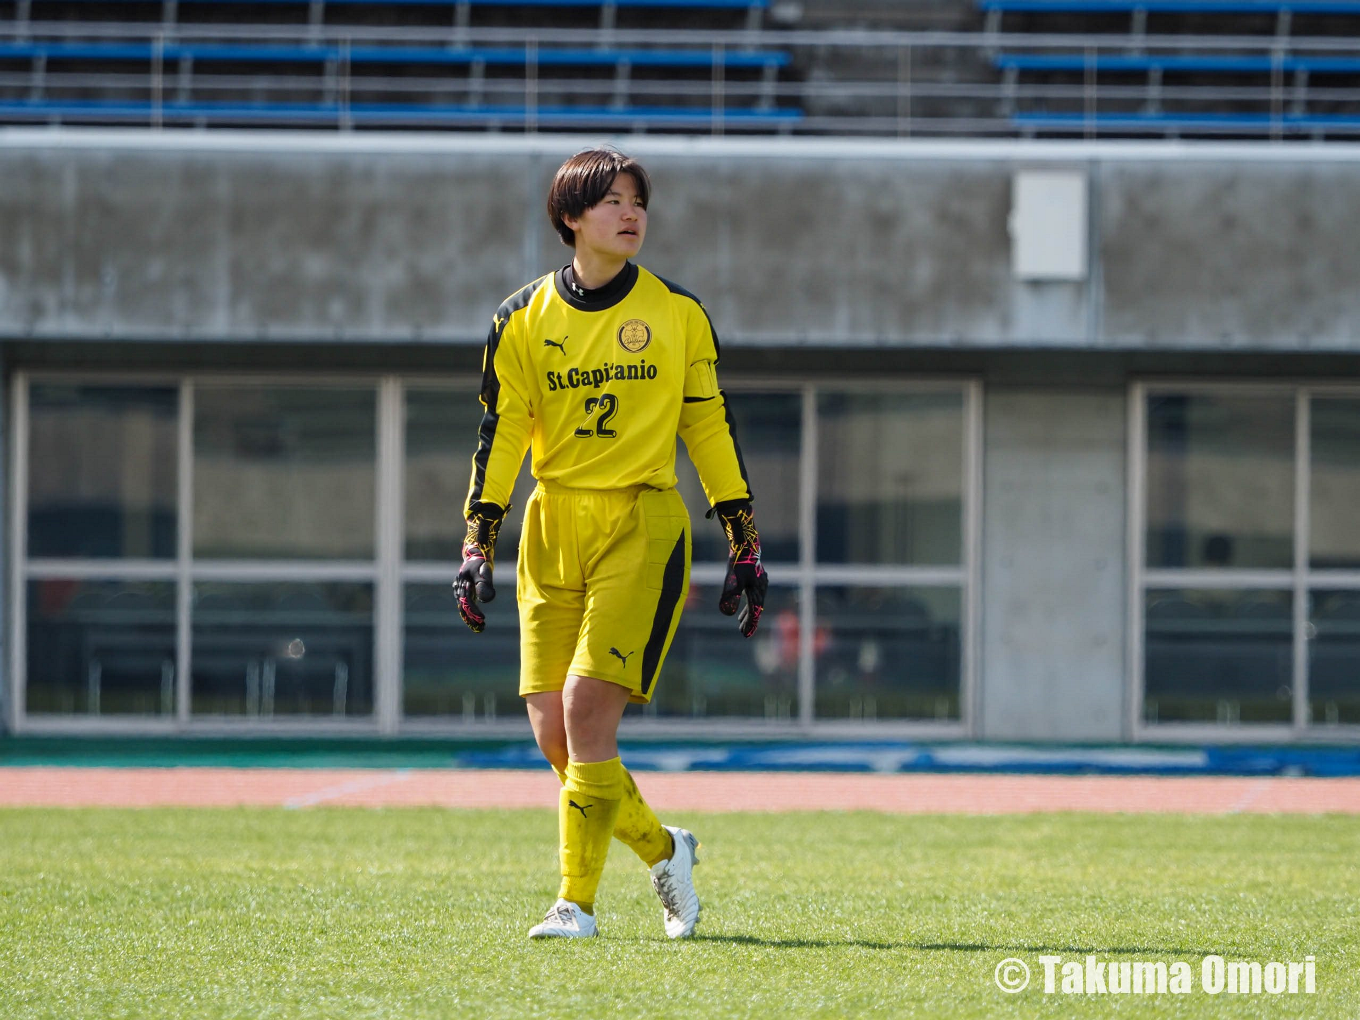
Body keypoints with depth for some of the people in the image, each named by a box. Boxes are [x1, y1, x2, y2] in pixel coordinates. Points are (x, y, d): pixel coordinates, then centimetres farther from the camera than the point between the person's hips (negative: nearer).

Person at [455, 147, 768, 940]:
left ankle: (578, 902, -7)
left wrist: (745, 545, 8)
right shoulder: (524, 319, 6)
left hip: (644, 525, -3)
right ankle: (663, 850, 22)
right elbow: (501, 434, 7)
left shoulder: (677, 314, 5)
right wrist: (477, 547, -1)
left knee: (587, 712, -15)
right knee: (553, 730, -3)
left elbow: (710, 427, 9)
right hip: (554, 529, 3)